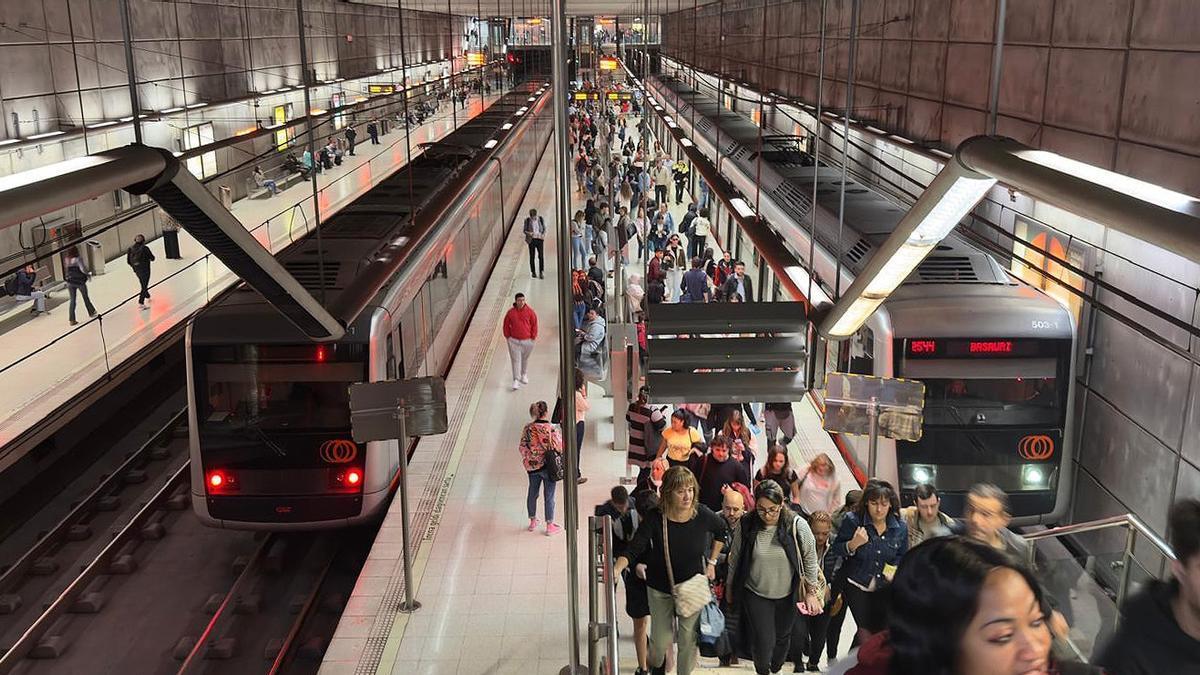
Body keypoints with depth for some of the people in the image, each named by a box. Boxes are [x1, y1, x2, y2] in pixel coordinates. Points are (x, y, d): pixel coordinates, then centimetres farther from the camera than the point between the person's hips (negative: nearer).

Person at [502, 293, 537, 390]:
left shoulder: (530, 311, -7)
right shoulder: (510, 312, -7)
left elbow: (534, 324, 1)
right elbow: (506, 325, 4)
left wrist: (533, 337, 1)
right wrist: (508, 337, 3)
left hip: (527, 340, 1)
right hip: (514, 340, -1)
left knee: (525, 359, 18)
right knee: (515, 360, -5)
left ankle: (524, 375, 39)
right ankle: (516, 380, -3)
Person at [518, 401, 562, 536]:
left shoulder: (528, 428, -9)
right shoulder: (552, 429, -21)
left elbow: (522, 447, -2)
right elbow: (560, 447, -14)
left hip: (532, 466, 4)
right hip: (548, 467, -4)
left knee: (532, 493, 21)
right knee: (549, 496, 9)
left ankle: (533, 521, 36)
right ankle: (550, 526, 20)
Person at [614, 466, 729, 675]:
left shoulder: (702, 514, -17)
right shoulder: (655, 518, -21)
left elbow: (722, 530, 6)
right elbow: (633, 550, -23)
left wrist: (712, 561, 5)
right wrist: (616, 570, -41)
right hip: (660, 589, -1)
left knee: (688, 640, 8)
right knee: (660, 641, 9)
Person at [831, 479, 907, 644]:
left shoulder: (900, 528, -4)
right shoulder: (853, 520, -14)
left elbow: (902, 556, 12)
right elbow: (836, 550, -9)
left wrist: (895, 570, -8)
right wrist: (853, 544, -28)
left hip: (884, 587, 4)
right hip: (857, 586, -4)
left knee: (882, 631, 8)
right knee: (866, 630, -10)